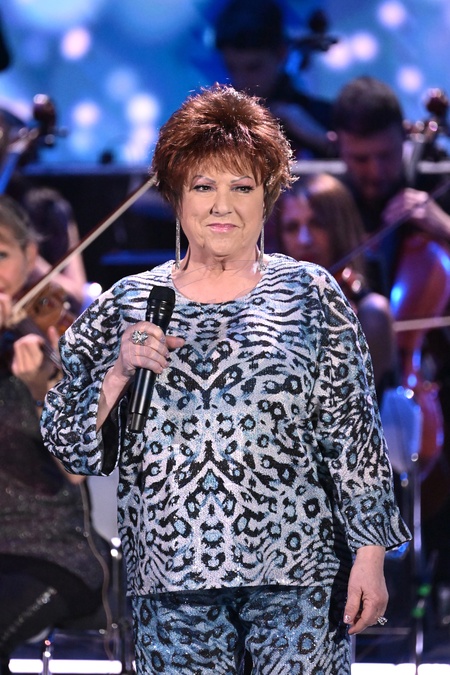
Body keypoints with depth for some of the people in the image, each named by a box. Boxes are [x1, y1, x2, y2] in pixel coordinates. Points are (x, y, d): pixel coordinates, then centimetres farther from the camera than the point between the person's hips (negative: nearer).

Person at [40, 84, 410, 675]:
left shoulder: (309, 294, 4)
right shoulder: (127, 304, 8)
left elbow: (353, 432, 2)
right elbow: (69, 443, 8)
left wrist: (370, 551, -4)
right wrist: (119, 372, -9)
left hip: (295, 567, -1)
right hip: (172, 575, 1)